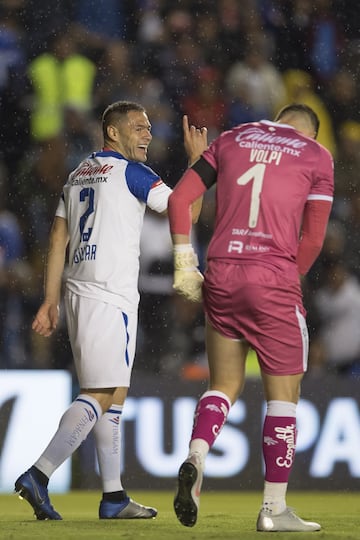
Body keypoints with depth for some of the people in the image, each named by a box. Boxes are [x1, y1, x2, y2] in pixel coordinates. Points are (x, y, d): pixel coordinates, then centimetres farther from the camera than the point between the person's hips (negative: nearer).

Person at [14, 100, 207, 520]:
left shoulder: (78, 175, 18)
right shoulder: (129, 171, -6)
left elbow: (58, 241, 16)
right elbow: (186, 211, -8)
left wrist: (50, 301, 17)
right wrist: (196, 159, 3)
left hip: (78, 293, 9)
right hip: (109, 299, -9)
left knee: (114, 394, 12)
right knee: (99, 395, -9)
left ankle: (113, 496, 11)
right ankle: (38, 476, -18)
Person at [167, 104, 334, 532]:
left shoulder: (231, 140, 16)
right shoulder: (316, 156, 8)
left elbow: (179, 199, 8)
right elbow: (312, 239, 2)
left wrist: (184, 265, 11)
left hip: (221, 276, 4)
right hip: (274, 277, -3)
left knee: (225, 385, 16)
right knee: (283, 395, 6)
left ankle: (194, 461, -11)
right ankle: (274, 508, 5)